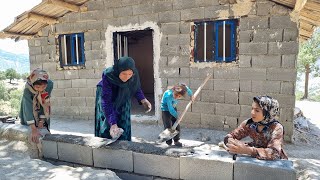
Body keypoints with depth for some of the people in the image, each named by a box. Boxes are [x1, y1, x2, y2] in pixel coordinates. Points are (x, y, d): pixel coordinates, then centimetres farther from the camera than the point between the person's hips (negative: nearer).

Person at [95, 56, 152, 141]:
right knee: (107, 130, -4)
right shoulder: (108, 76, -37)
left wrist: (143, 99, -23)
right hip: (106, 95, -2)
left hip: (123, 101, 3)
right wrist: (113, 123, -43)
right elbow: (106, 102, -36)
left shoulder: (134, 75, -27)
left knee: (123, 129, 0)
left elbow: (136, 87, -5)